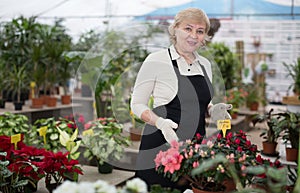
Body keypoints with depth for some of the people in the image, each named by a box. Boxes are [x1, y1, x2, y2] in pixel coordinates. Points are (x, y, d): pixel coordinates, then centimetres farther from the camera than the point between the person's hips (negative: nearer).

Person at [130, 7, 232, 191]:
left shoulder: (205, 64, 11)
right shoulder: (156, 60, -6)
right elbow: (137, 104, -4)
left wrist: (213, 110, 1)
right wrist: (160, 122, -22)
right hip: (161, 145, -5)